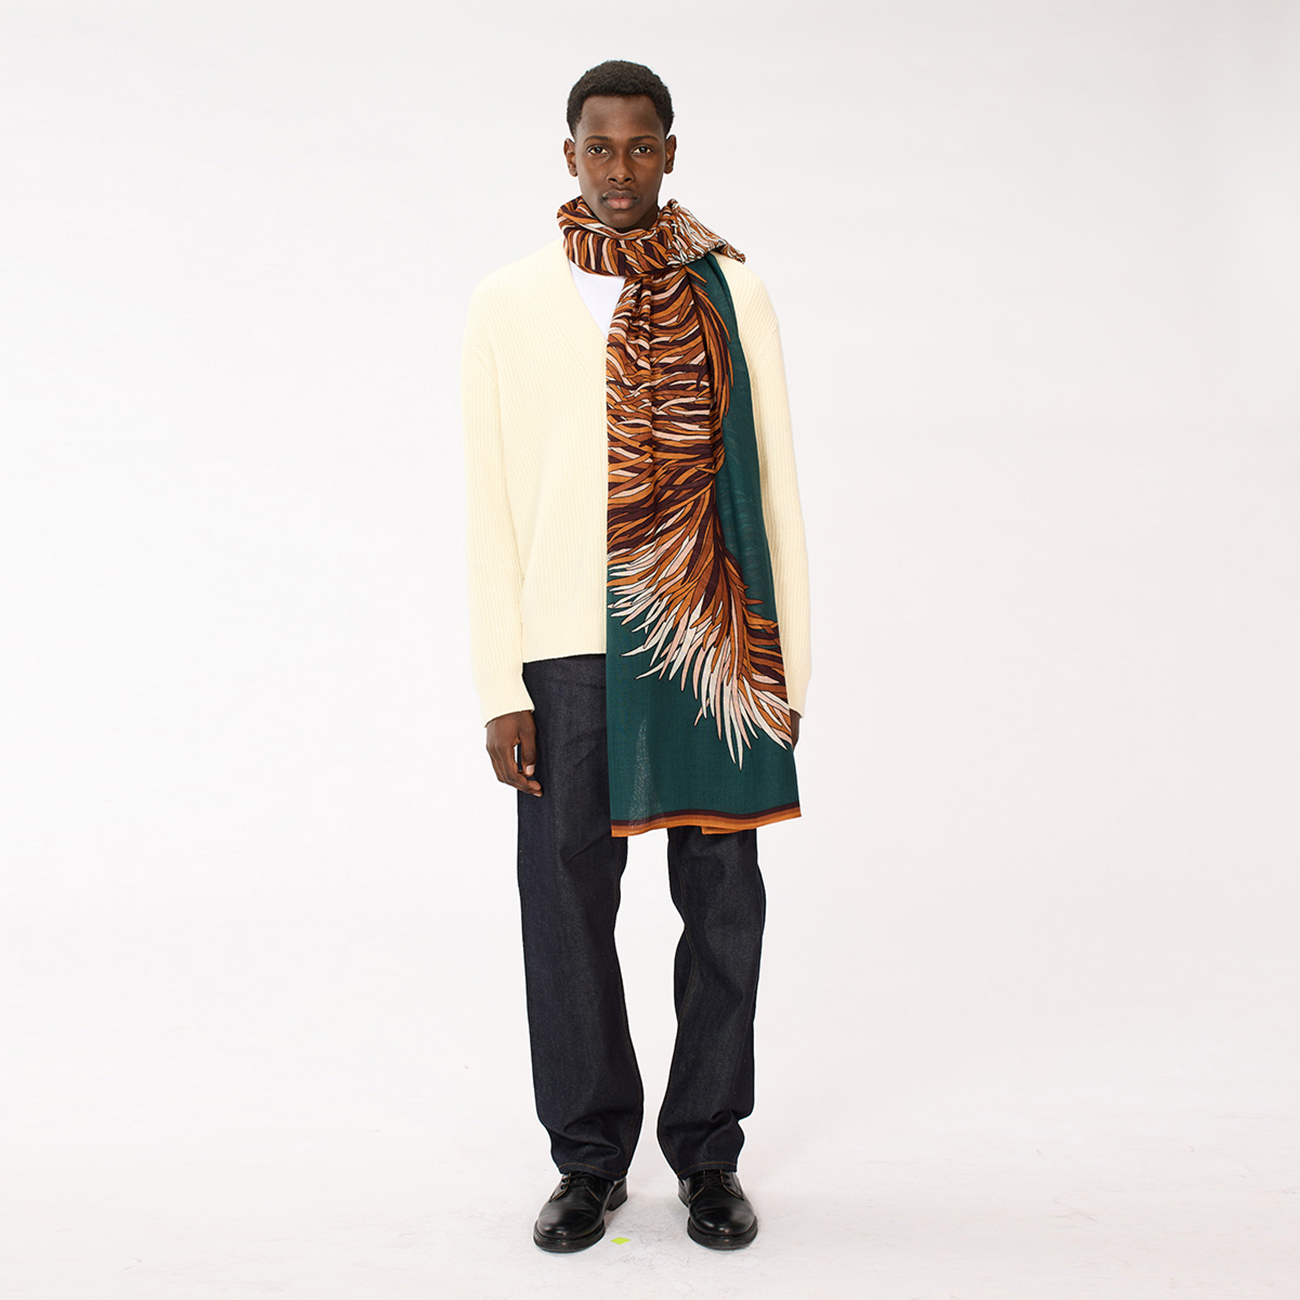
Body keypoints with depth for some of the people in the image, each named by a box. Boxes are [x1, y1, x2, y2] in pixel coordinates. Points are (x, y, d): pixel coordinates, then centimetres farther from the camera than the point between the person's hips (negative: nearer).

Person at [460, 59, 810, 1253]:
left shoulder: (731, 294, 8)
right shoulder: (510, 304, 6)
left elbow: (773, 483, 7)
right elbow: (492, 504, 3)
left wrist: (789, 666, 3)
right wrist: (501, 687, -2)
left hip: (715, 649, 1)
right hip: (571, 652, 0)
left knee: (723, 904, 6)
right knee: (567, 905, 5)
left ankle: (707, 1153, 25)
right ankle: (590, 1158, 24)